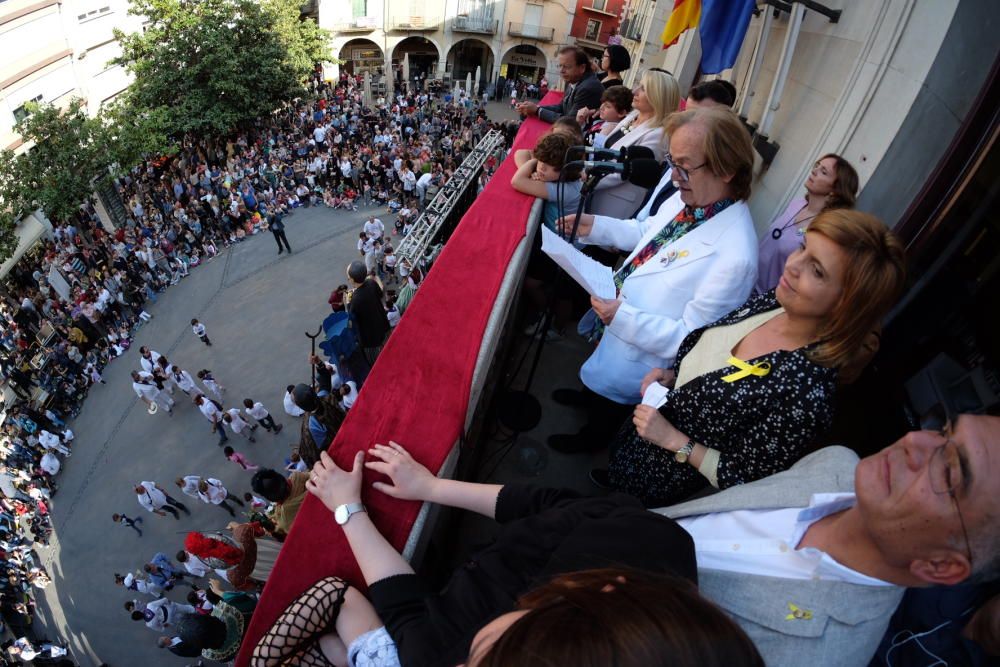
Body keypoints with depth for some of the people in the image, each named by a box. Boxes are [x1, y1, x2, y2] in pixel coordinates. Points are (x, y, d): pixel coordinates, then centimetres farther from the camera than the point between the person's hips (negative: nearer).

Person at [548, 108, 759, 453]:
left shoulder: (733, 256, -38)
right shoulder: (688, 198, -13)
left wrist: (623, 318, -37)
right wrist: (596, 226, -4)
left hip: (638, 359, -6)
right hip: (616, 308, 7)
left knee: (607, 410, 24)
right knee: (600, 374, 36)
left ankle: (592, 437, 56)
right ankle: (588, 395, 68)